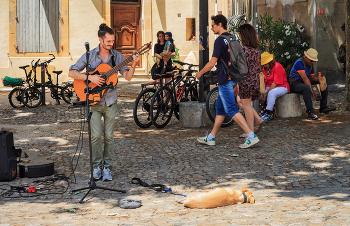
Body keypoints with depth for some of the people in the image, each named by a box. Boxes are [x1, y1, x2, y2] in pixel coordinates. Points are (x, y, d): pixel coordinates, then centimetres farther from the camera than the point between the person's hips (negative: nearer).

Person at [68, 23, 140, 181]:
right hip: (94, 101, -2)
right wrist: (90, 77, -15)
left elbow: (128, 77, -6)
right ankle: (97, 166, 7)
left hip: (110, 102, 2)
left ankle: (107, 167, 13)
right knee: (96, 135, -9)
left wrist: (133, 65, -24)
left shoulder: (116, 56, 3)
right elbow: (71, 73, -4)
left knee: (109, 136, 2)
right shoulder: (89, 56, -2)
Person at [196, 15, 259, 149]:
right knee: (220, 108, 16)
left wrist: (200, 73, -1)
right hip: (233, 78, 10)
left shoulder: (220, 40, -15)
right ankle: (211, 138, 23)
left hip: (225, 80, -10)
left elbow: (212, 63, -18)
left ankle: (251, 136, -16)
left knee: (232, 110, -9)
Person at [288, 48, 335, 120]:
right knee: (306, 88, -42)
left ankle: (323, 107, 3)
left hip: (305, 83, 10)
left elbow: (312, 77, 15)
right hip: (295, 84, -10)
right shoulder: (299, 63, -21)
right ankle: (310, 111, -41)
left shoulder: (310, 64, 10)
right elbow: (305, 78, -26)